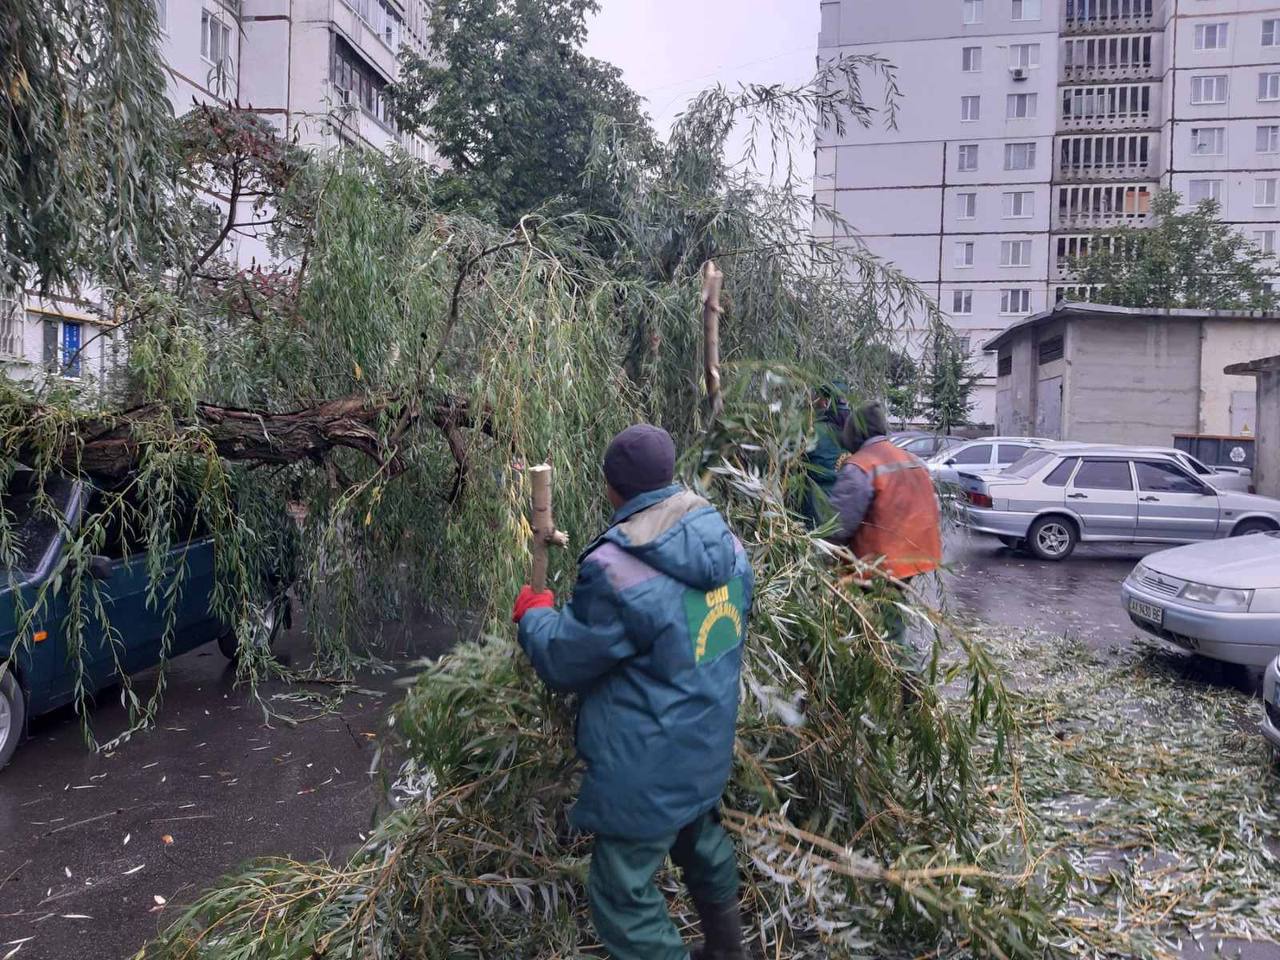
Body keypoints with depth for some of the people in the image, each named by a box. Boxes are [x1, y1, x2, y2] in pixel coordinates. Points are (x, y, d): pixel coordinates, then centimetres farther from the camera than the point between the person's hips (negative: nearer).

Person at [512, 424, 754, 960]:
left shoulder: (616, 571, -28)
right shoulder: (726, 543, -4)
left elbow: (562, 662, -15)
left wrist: (534, 614, 5)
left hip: (647, 769, -8)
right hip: (709, 746, 8)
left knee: (624, 897, 8)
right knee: (702, 840, 30)